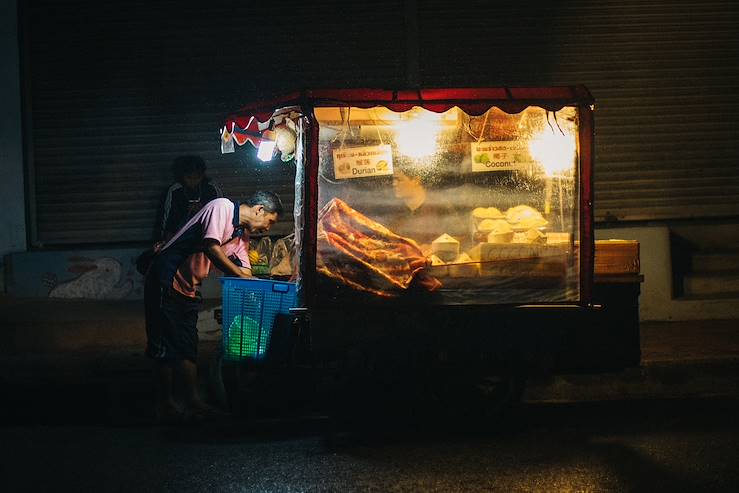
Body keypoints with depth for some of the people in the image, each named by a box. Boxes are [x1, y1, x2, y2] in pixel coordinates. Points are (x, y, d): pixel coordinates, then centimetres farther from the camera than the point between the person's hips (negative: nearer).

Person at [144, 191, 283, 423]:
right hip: (166, 280, -9)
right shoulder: (222, 207, -14)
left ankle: (193, 403, 10)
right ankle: (166, 406, 1)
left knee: (188, 346, 8)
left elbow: (244, 272, 12)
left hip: (189, 289, 10)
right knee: (165, 346, -4)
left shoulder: (242, 235, 13)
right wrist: (241, 274, -21)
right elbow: (211, 248, -24)